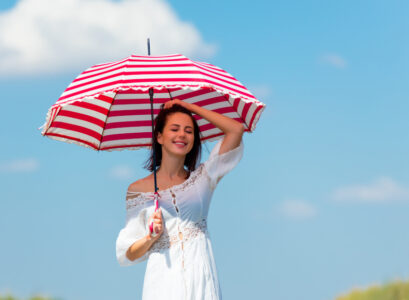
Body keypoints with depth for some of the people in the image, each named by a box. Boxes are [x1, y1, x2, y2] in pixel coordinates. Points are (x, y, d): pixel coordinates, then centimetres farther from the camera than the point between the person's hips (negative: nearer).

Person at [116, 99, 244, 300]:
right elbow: (127, 254, 9)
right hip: (162, 283, -1)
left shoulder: (202, 179, 11)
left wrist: (190, 106, 9)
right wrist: (151, 238, -11)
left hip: (201, 283, 1)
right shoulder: (137, 190, 9)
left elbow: (236, 129, 4)